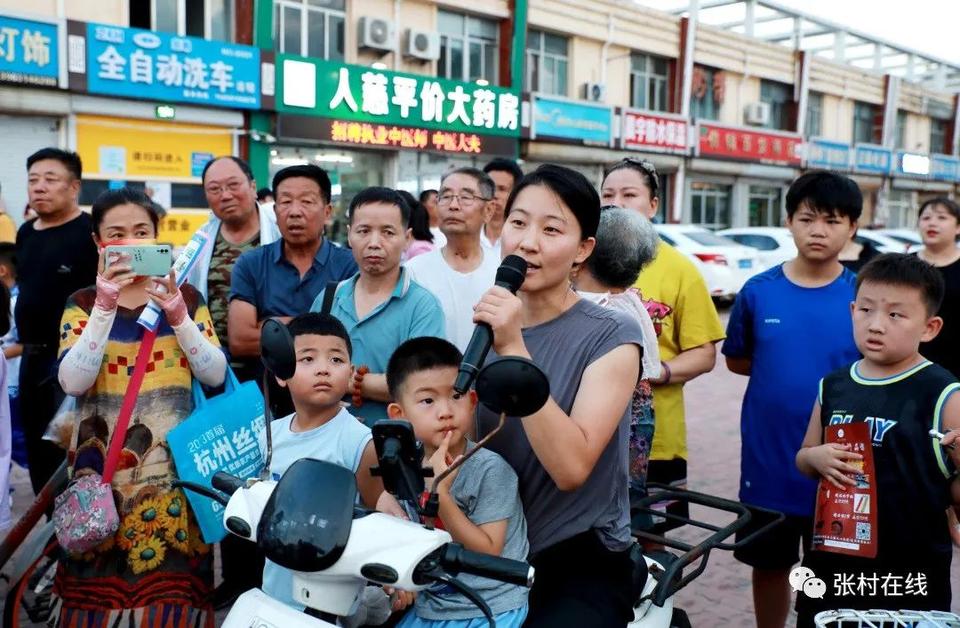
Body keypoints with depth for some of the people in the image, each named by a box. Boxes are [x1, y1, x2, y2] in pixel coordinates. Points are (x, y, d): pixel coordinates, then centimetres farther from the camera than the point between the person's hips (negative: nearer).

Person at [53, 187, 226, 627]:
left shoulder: (186, 297, 4)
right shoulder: (83, 303, 2)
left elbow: (215, 374, -6)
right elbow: (72, 382, -13)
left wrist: (176, 311, -17)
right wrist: (105, 305, -19)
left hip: (173, 460, 0)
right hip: (103, 461, 0)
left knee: (172, 577, 3)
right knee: (105, 579, 5)